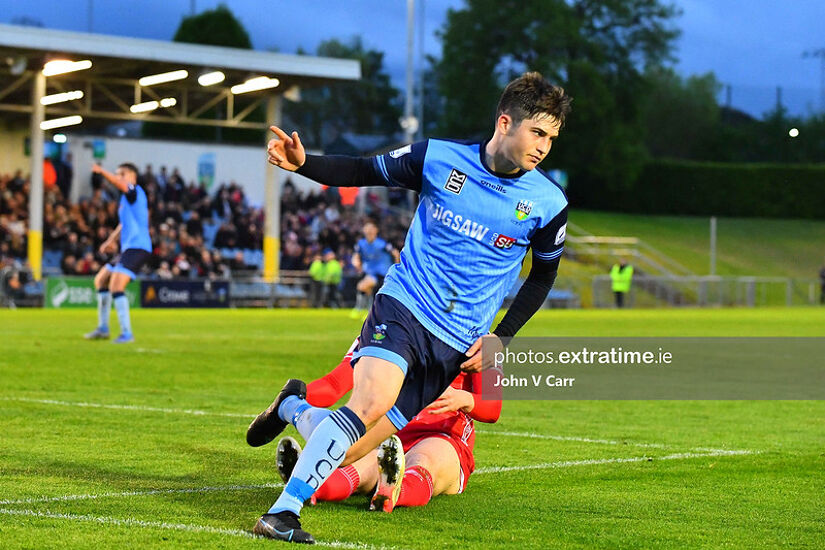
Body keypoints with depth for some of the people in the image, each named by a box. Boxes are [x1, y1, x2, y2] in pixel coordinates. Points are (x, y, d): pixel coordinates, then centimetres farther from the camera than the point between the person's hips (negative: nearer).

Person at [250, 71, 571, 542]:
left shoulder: (549, 203, -2)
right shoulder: (440, 157, -5)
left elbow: (544, 275, 14)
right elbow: (365, 172, 7)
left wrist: (502, 336, 4)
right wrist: (303, 164, -10)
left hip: (456, 345, 2)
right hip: (403, 308, -2)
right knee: (370, 403, -32)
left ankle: (297, 406, 32)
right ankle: (282, 514, -27)